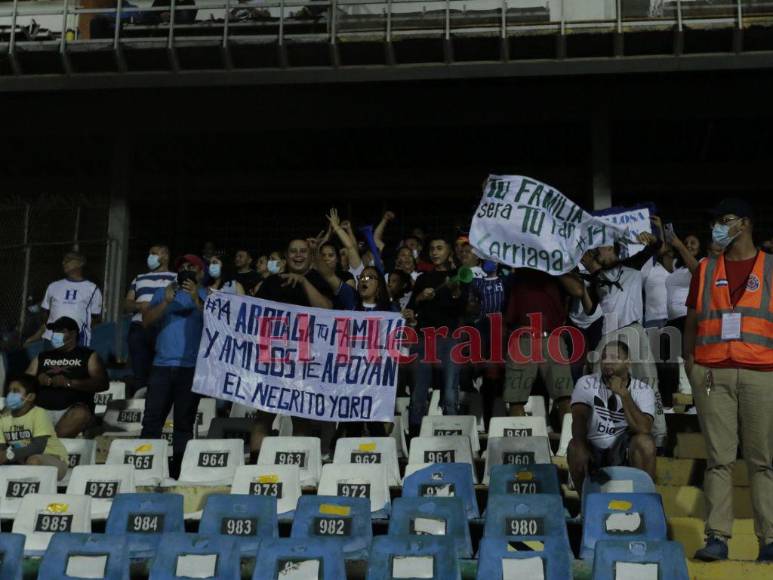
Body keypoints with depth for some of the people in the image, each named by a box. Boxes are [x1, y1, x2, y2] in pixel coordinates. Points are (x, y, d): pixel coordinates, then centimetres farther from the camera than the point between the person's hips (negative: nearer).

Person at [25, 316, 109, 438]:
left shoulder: (88, 355, 15)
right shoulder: (42, 357, 27)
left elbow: (103, 383, 1)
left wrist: (69, 383, -9)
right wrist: (37, 381, -3)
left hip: (72, 409, -3)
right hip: (41, 409, 3)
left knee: (80, 414, -37)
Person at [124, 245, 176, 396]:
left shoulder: (175, 278, 9)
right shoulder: (139, 279, 26)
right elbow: (126, 304, 20)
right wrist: (138, 305, -3)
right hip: (138, 329, 5)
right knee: (139, 372, 2)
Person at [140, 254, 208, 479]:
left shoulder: (207, 296, 8)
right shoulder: (163, 293, 16)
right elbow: (146, 321, 4)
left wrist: (196, 300, -18)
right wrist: (166, 302, -10)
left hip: (191, 367, -2)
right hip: (162, 365, 3)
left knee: (184, 422, -2)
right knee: (151, 419, -2)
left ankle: (177, 472, 1)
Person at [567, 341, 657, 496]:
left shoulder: (643, 390, -2)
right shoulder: (586, 384, -1)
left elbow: (643, 429, -18)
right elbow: (579, 418, -16)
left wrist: (624, 394, -23)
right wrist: (580, 447, -35)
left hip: (624, 453, 0)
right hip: (593, 451, 0)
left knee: (644, 441, -29)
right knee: (574, 446, -31)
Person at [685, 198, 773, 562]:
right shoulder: (706, 270, 15)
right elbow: (691, 321, 15)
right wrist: (689, 362, 4)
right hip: (713, 374, 2)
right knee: (719, 458, -1)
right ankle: (717, 537, -1)